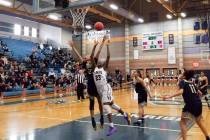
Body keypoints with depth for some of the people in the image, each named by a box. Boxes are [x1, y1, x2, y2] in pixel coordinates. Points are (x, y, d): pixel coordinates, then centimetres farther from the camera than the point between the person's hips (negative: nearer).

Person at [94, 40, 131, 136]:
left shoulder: (104, 68, 2)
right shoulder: (95, 68, 15)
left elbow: (108, 57, -8)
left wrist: (107, 46, -5)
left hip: (106, 88, -7)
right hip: (99, 89, 7)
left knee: (106, 105, -17)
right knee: (111, 104, 15)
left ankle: (112, 127, -16)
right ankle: (125, 115, 32)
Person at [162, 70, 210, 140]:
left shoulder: (182, 82, -3)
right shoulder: (191, 83, 16)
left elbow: (181, 92, -22)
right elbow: (200, 93, 20)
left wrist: (169, 96, -28)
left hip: (190, 104, -7)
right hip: (198, 103, 7)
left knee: (183, 122, 5)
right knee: (199, 121, 27)